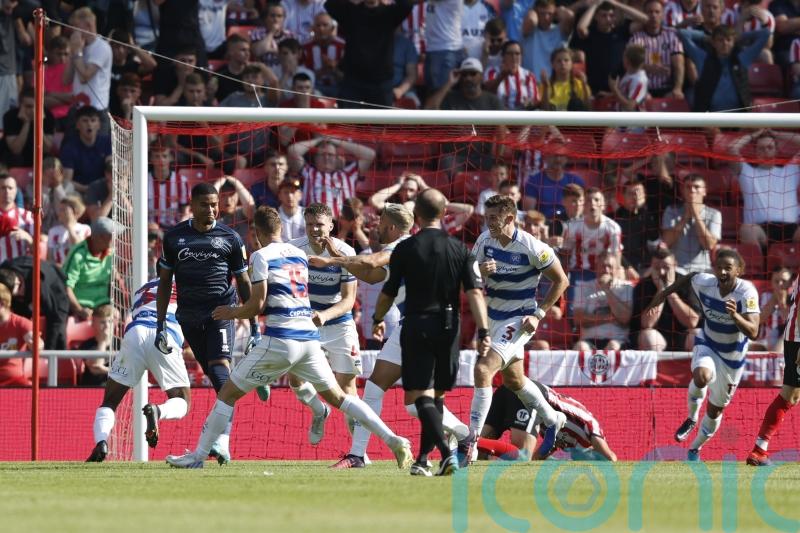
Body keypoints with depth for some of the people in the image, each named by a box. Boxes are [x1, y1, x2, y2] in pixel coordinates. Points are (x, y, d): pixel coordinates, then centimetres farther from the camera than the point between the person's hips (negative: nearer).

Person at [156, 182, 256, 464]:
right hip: (189, 315, 3)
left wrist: (254, 325, 6)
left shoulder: (230, 238, 3)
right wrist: (161, 325, 8)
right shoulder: (174, 237, 7)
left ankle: (222, 439, -28)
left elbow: (243, 282, 9)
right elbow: (165, 282, 13)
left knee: (220, 368, -20)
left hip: (221, 311, -3)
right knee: (214, 377, 5)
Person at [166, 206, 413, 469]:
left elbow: (257, 305, -8)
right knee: (338, 397, 13)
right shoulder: (299, 255, 15)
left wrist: (231, 312, 11)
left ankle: (198, 456, 4)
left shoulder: (262, 256, -4)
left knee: (228, 393, 4)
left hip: (279, 339, -6)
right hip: (309, 337, 6)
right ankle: (393, 440, 3)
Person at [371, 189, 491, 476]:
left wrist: (378, 319, 21)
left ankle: (446, 451, -27)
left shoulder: (405, 249, -4)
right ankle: (423, 460, 18)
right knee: (436, 395, 16)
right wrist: (483, 331, -8)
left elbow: (388, 293, 2)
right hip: (448, 326, 3)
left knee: (422, 395, -7)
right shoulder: (459, 249, 2)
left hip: (417, 326, -3)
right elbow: (474, 292, -7)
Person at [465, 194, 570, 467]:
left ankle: (471, 443, -20)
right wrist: (480, 271, -22)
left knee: (483, 369, -22)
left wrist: (539, 314, -13)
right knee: (513, 379, 21)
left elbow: (561, 280, -8)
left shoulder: (532, 248, -19)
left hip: (518, 320, -7)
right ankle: (552, 420, 47)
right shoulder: (485, 240, -4)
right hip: (491, 316, 7)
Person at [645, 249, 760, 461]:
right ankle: (691, 418, -4)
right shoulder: (704, 283, -20)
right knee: (702, 378, -34)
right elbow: (691, 277, 6)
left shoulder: (747, 292, -28)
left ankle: (695, 449, 39)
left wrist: (735, 315, -53)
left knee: (715, 410, 12)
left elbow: (753, 332, -36)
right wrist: (664, 293, 9)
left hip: (732, 356, -1)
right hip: (707, 346, 1)